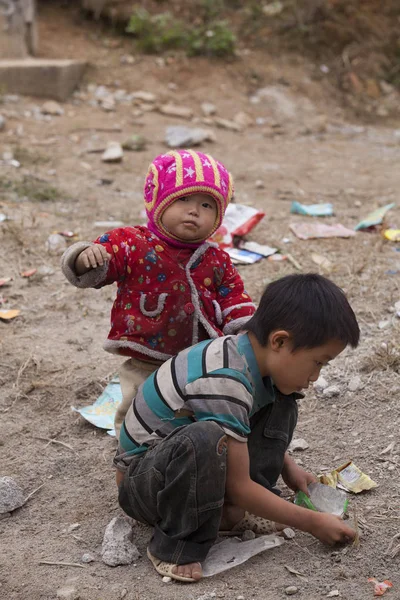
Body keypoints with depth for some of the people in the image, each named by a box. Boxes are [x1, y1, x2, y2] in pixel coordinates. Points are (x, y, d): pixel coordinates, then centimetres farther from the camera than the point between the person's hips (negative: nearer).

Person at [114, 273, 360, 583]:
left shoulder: (247, 353, -8)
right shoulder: (223, 382, -34)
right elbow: (238, 486, -26)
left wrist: (287, 466, 9)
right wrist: (312, 522, -17)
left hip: (192, 465, 9)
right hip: (141, 480, -9)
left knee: (281, 402, 0)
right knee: (204, 440, -41)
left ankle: (235, 510, -2)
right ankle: (175, 546, -18)